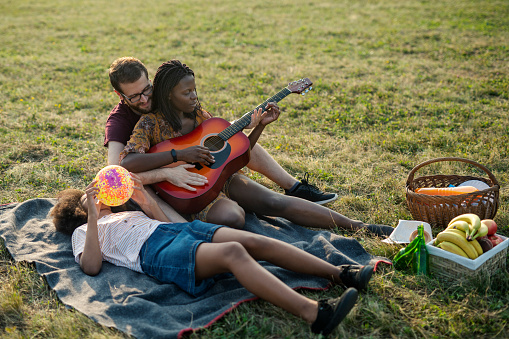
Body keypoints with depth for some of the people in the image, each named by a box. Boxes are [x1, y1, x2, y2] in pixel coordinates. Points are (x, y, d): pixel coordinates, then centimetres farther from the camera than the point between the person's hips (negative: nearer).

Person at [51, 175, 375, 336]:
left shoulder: (124, 212, 39)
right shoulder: (83, 231, 20)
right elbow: (92, 266, -2)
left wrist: (148, 200, 22)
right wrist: (93, 216, -4)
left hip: (181, 228, 8)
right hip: (155, 250, -8)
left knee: (255, 241, -16)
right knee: (233, 253, -33)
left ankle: (339, 272, -19)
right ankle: (313, 313, -47)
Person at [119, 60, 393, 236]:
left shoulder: (199, 115, 8)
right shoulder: (151, 123, -9)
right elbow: (127, 162, -25)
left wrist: (259, 126, -4)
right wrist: (179, 155, -28)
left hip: (218, 177, 4)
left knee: (275, 202, -17)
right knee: (231, 217, -38)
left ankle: (358, 227, -19)